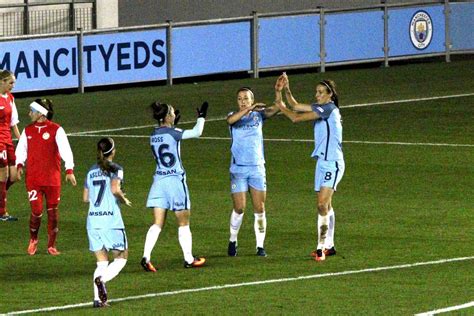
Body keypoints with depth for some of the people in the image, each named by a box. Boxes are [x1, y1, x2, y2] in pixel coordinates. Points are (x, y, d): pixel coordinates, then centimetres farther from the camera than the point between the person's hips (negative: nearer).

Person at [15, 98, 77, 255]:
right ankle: (33, 239, 18)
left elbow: (65, 150, -7)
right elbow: (21, 150, 13)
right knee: (36, 211, -7)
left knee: (53, 211, 4)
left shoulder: (56, 130, -3)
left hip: (52, 178, -2)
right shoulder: (27, 131, 8)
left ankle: (52, 245, 15)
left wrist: (69, 170, -17)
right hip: (33, 179, 2)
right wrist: (20, 165, -6)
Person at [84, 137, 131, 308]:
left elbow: (85, 198, 14)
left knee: (102, 262, 9)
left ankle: (98, 298, -6)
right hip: (111, 220, -5)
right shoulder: (115, 169, -3)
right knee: (121, 257, 6)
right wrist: (124, 200, -1)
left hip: (93, 220, 5)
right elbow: (115, 189, -19)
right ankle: (102, 279, -21)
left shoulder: (91, 171, 13)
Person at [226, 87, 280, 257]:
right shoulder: (233, 116, -2)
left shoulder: (258, 114, 4)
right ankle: (233, 241, 18)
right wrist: (250, 109, -38)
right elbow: (231, 120, -26)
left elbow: (276, 109, -11)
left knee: (260, 208, 0)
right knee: (239, 208, -2)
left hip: (257, 168, 2)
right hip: (238, 168, -2)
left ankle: (260, 246, 6)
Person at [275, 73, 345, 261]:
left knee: (322, 204, -16)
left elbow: (296, 118, -17)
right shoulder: (320, 108, 11)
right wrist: (286, 90, 10)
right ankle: (329, 246, 22)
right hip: (323, 162, 10)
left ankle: (321, 247, -19)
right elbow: (296, 106, 23)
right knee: (325, 205, 14)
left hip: (332, 163, -10)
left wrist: (282, 107, -2)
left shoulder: (329, 108, -16)